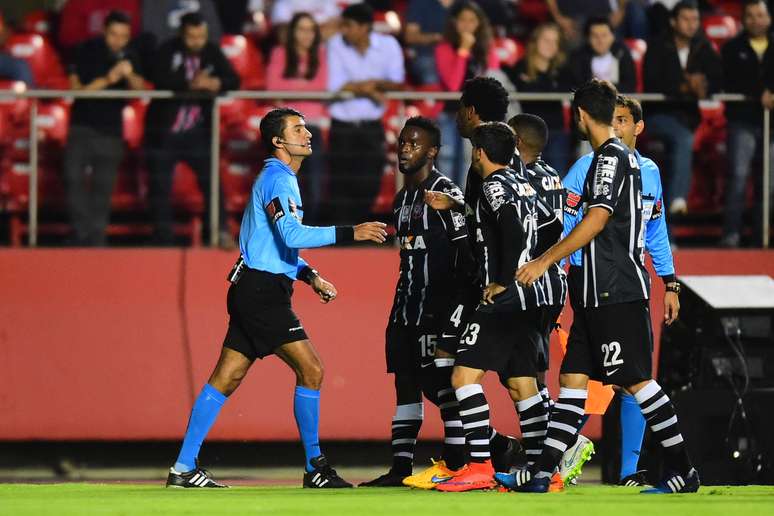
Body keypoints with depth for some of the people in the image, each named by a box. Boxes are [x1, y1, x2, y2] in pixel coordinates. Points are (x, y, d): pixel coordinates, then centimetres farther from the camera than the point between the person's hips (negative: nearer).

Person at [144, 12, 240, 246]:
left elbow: (233, 80, -4)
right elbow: (159, 79, -26)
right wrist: (190, 84, -39)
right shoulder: (167, 51, -9)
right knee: (160, 186, 3)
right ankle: (163, 237, 13)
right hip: (164, 130, -2)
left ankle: (220, 231, -11)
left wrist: (218, 83, -27)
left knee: (210, 179, -11)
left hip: (197, 130, 2)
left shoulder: (212, 52, 0)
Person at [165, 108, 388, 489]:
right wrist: (349, 233, -28)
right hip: (262, 291, -10)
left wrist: (309, 275, 18)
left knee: (225, 380, 7)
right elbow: (292, 235, -26)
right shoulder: (277, 180, -12)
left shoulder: (281, 180, 21)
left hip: (255, 293, 10)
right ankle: (314, 467, -4)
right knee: (310, 370, -8)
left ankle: (184, 468, 5)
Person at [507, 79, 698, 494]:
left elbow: (597, 220, -20)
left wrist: (545, 261, -18)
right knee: (573, 378, 6)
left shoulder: (611, 157, -11)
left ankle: (683, 471, -5)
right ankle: (541, 473, 4)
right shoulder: (622, 156, 18)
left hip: (617, 292, -10)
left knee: (635, 380, -8)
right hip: (601, 292, 10)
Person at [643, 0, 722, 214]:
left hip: (688, 115, 4)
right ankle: (678, 199, -37)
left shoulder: (703, 50, 10)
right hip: (659, 114, -4)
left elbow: (719, 79, -3)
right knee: (684, 139, -30)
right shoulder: (657, 47, -2)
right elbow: (651, 84, -15)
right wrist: (685, 86, -29)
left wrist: (703, 87, -27)